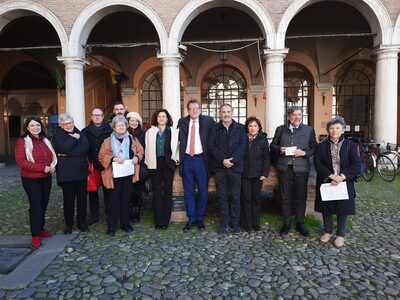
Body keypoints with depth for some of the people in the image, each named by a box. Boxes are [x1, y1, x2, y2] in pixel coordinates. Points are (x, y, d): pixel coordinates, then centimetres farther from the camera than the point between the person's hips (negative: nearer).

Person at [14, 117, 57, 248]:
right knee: (36, 205, -3)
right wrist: (42, 168, -22)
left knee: (44, 204, 12)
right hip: (31, 179, -6)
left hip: (46, 178, 6)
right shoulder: (22, 141, -10)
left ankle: (41, 228, 28)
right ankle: (35, 235, 9)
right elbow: (21, 162, -18)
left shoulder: (45, 140, 10)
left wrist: (52, 166, -5)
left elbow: (53, 155, 17)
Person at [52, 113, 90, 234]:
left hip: (81, 171, 3)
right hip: (66, 173, -2)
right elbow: (64, 148, -19)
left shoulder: (80, 133, 9)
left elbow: (85, 148, -10)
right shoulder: (57, 136, 2)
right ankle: (69, 224, 21)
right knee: (68, 199, 6)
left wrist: (69, 153, -16)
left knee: (82, 198, 8)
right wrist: (74, 138, -7)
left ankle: (82, 222, 23)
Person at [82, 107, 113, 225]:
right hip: (92, 166, 3)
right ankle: (94, 215, 26)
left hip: (106, 165, -3)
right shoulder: (86, 132, 6)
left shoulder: (109, 131, -1)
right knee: (92, 191, 12)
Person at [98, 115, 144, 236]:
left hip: (128, 174, 3)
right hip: (114, 175, -2)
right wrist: (113, 158, -20)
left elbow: (140, 151, 13)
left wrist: (137, 157, -8)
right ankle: (111, 225, 14)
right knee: (114, 200, 1)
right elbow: (102, 156, -4)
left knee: (126, 199, 10)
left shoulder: (132, 139, 6)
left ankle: (125, 223, 23)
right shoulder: (108, 141, -1)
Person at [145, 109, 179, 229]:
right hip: (155, 164, 1)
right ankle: (158, 220, 13)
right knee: (157, 191, 5)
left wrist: (176, 158, -3)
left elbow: (177, 147, 6)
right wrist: (148, 162, 2)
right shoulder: (150, 132, 7)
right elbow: (147, 148, 6)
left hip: (168, 163, -1)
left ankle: (165, 220, 12)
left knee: (167, 191, 3)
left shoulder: (174, 131, 5)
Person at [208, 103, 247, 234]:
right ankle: (224, 222, 17)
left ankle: (235, 222, 18)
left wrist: (232, 160, -14)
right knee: (222, 196, 6)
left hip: (235, 166, 0)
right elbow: (211, 146, -1)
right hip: (220, 167, 1)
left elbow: (242, 146, -2)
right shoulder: (215, 128, 8)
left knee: (235, 196, 5)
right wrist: (222, 160, -13)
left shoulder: (240, 128, 7)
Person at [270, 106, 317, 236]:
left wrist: (304, 153, -14)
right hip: (284, 168, 1)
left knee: (301, 198, 8)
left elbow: (314, 148, 5)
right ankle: (286, 224, 22)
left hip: (301, 169, -1)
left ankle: (300, 223, 24)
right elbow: (272, 145, 11)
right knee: (286, 197, 9)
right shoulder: (280, 129, 8)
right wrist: (279, 149, -9)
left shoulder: (309, 130, 6)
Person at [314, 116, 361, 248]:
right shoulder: (321, 146, 3)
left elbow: (356, 164, -6)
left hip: (344, 183, -1)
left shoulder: (350, 145, 1)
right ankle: (328, 231, 29)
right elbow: (317, 163, -6)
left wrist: (342, 177, -18)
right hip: (326, 183, 1)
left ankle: (340, 234, 25)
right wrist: (331, 176, -19)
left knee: (342, 209, 6)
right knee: (326, 209, 8)